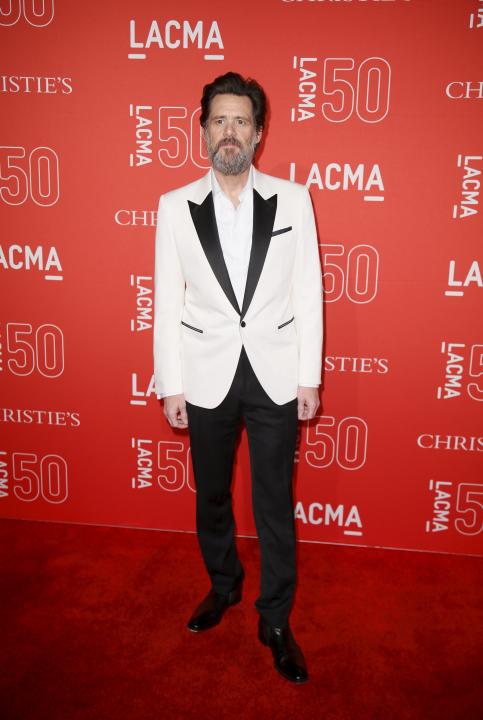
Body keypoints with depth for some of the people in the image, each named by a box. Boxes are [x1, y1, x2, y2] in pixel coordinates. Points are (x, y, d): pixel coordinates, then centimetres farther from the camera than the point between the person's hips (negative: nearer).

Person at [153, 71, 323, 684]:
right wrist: (171, 385, -2)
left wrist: (309, 377, -3)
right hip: (207, 377, 1)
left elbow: (307, 293, -1)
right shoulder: (175, 206, -1)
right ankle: (223, 586, 44)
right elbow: (167, 301, 0)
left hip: (275, 377, -1)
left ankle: (276, 621, 28)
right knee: (211, 496, 18)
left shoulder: (293, 199, -2)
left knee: (275, 503, 8)